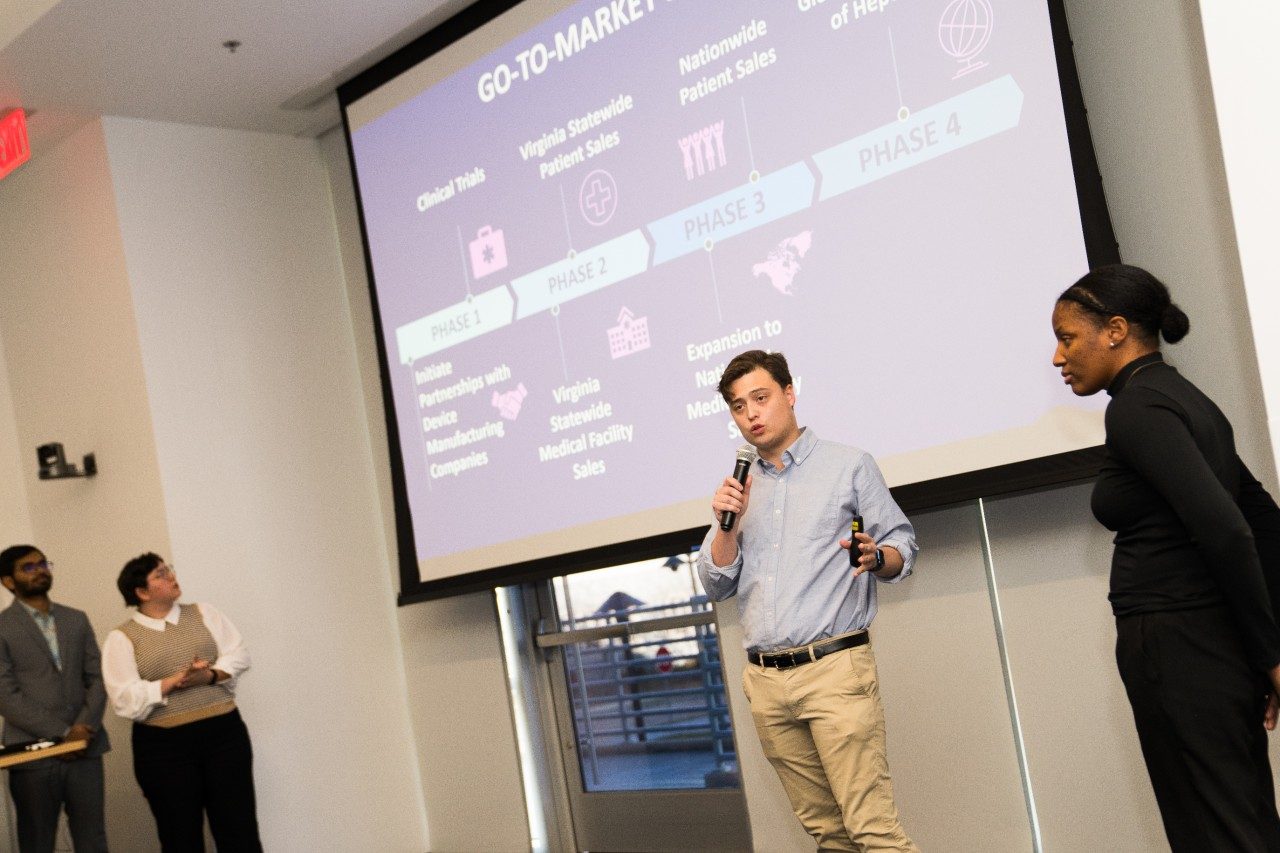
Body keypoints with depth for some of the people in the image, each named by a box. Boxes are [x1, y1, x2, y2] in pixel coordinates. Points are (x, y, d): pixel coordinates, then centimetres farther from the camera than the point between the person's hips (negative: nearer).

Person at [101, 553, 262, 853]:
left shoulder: (203, 613, 10)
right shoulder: (122, 638, 0)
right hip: (164, 745, -2)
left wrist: (210, 675, -16)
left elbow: (239, 655, 2)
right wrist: (175, 681, -19)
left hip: (223, 733, 2)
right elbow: (126, 699, -10)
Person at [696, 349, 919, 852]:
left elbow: (902, 547, 4)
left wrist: (875, 557, -19)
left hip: (835, 668, -4)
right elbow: (716, 586, 14)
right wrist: (727, 526, -3)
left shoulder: (849, 466, 5)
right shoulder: (739, 488, 16)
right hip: (766, 680, 5)